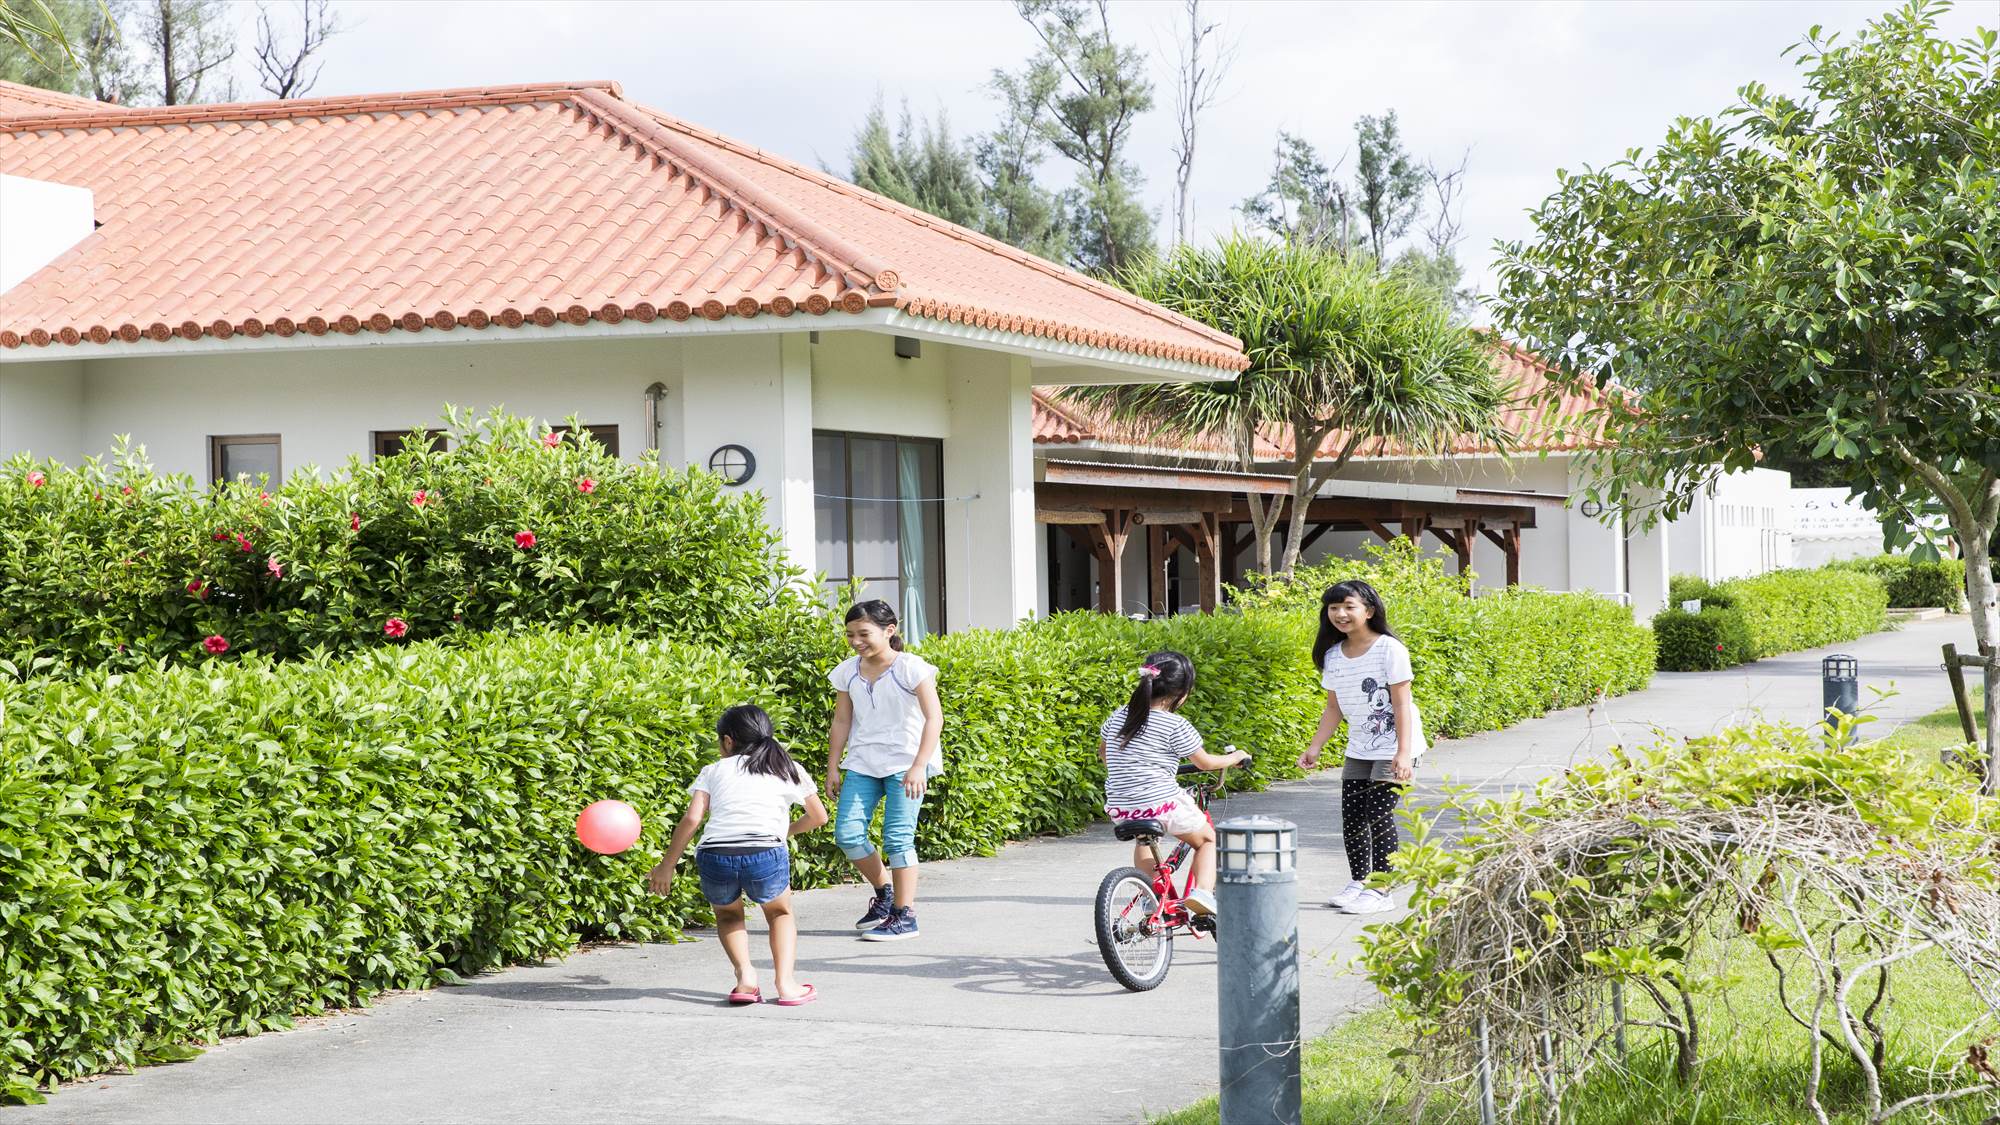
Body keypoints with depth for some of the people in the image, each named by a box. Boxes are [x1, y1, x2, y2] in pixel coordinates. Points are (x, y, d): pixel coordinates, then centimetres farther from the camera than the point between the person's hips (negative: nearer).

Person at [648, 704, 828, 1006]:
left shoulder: (714, 770, 22)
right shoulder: (789, 769, 24)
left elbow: (692, 818, 9)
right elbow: (819, 816, 31)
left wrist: (667, 865, 14)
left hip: (714, 857, 0)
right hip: (766, 854, 0)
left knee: (727, 914, 30)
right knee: (780, 913, 28)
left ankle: (745, 974, 6)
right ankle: (785, 980, 6)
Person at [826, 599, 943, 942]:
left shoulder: (910, 668, -11)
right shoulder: (848, 672, 5)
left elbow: (934, 718, -14)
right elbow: (841, 722, 13)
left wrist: (919, 766, -22)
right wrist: (833, 768, 8)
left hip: (905, 764, -5)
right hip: (863, 765, 5)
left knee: (898, 838, -9)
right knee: (847, 834, -4)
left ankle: (905, 916, 0)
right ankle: (885, 892, 19)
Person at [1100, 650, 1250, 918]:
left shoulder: (1118, 716, 7)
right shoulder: (1175, 726, -9)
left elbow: (1103, 751, 25)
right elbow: (1205, 762, 3)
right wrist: (1236, 757, 21)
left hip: (1119, 808, 5)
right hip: (1163, 804, -5)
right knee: (1208, 839, 17)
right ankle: (1203, 891, -5)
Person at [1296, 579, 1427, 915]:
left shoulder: (1389, 649, -15)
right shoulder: (1333, 656, 4)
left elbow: (1402, 704, -16)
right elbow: (1334, 707, 11)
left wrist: (1403, 753, -22)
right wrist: (1315, 747, 3)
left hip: (1393, 749, -6)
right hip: (1358, 749, 6)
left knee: (1379, 816, -10)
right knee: (1351, 817, 6)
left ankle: (1379, 891, -3)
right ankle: (1358, 882, 21)